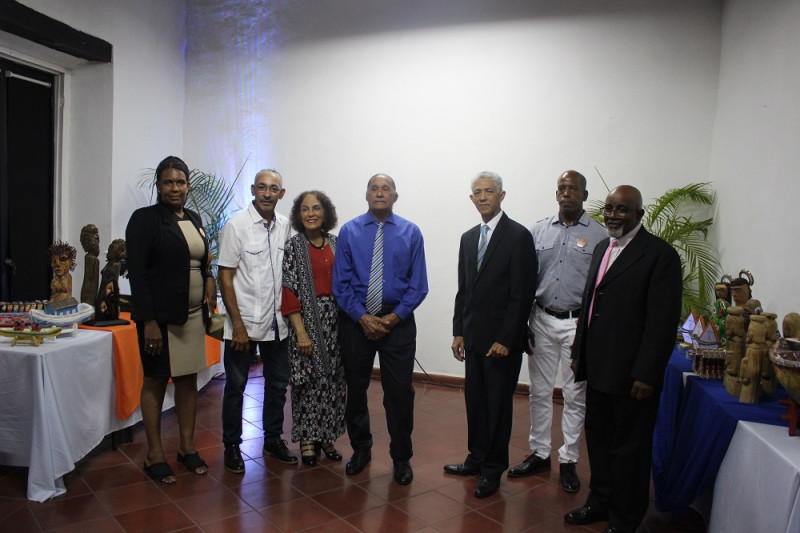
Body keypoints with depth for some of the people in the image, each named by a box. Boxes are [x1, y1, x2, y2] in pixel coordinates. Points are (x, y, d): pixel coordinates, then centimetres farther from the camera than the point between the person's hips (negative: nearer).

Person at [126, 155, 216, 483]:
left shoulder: (194, 219, 12)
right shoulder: (145, 219, -8)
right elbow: (137, 272, -13)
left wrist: (209, 280, 2)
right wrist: (148, 321, -18)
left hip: (192, 315, 6)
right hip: (160, 316, -6)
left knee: (188, 380, 12)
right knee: (155, 381, 6)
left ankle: (186, 446, 26)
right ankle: (154, 455, 19)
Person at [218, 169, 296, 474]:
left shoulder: (285, 226, 4)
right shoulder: (236, 226, -9)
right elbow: (225, 277, -10)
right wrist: (238, 325, -13)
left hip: (277, 322, 5)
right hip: (244, 322, -4)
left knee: (277, 384, 14)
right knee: (236, 386, 7)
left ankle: (273, 439, 31)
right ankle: (232, 446, 23)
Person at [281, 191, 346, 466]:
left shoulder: (335, 243, 7)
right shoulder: (294, 245, -5)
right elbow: (288, 291, -9)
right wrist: (301, 332, -15)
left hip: (334, 319, 4)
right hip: (306, 319, -4)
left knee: (332, 379, 9)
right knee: (308, 379, 3)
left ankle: (326, 436, 25)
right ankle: (307, 439, 19)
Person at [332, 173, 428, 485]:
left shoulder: (411, 233, 1)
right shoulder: (349, 231, 1)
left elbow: (418, 284, -1)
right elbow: (341, 283, -2)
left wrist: (394, 317, -12)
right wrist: (363, 318, -11)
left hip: (398, 320, -1)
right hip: (356, 320, 1)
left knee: (400, 391, 2)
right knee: (355, 388, 13)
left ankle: (401, 458, 22)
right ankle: (360, 449, 34)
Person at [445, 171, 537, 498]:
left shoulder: (519, 236, -10)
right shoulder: (468, 238, 12)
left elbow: (523, 293, -14)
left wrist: (505, 339, -16)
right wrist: (458, 332, 9)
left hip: (502, 339, -6)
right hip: (473, 336, 6)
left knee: (498, 403, 5)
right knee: (475, 400, 14)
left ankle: (492, 470, 19)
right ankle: (477, 458, 31)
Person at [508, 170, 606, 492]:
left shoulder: (599, 234, -3)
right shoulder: (538, 231, 5)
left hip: (579, 324, -2)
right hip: (542, 320, 3)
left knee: (575, 396, 7)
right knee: (539, 391, 11)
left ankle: (568, 460, 22)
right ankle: (539, 453, 26)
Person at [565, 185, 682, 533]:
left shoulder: (660, 255, -13)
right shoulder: (602, 248, 12)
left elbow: (663, 321, -16)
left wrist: (647, 374, -18)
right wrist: (579, 351, 14)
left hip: (631, 373, -7)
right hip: (598, 367, 8)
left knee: (629, 448, 8)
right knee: (597, 436, 20)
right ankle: (600, 502, 39)